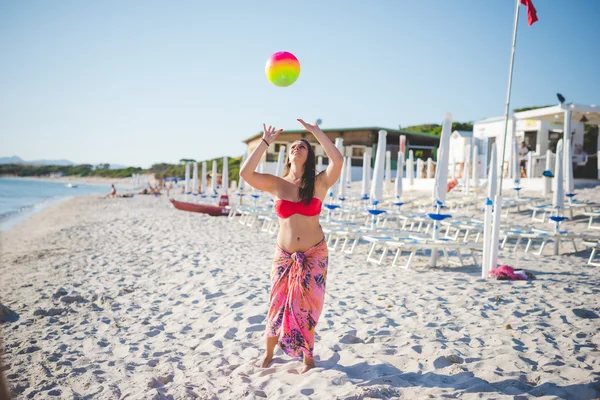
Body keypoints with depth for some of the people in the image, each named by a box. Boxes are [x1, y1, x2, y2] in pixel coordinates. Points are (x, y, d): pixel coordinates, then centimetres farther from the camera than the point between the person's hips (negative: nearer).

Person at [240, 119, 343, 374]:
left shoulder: (319, 184, -5)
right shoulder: (276, 185, -2)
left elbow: (338, 161, -22)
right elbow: (245, 173, -17)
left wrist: (315, 131, -15)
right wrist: (265, 142, -11)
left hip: (314, 255, -1)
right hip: (284, 255, 1)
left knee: (307, 307, 8)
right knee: (278, 305, 11)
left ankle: (308, 357, 29)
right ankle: (268, 354, 33)